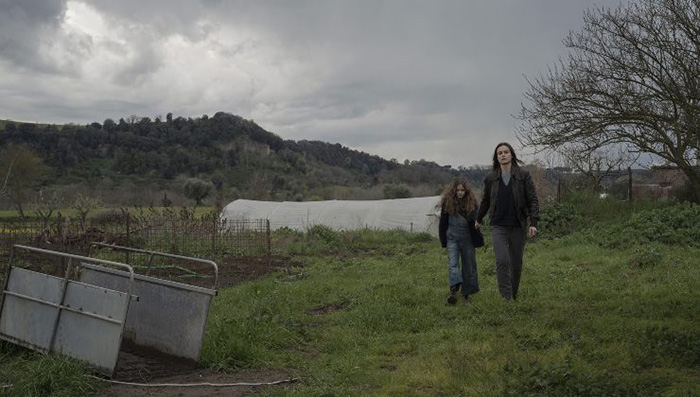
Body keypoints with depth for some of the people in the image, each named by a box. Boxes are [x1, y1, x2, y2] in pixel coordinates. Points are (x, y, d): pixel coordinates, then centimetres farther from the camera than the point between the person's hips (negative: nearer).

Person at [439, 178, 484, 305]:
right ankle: (453, 290, -25)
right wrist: (443, 240, 4)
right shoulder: (447, 202, -1)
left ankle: (466, 293, 17)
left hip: (467, 238, 1)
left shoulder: (471, 202, -2)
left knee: (468, 265, 6)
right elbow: (443, 223, 6)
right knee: (453, 264, -14)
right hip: (452, 238, -1)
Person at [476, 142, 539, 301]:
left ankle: (514, 297, 26)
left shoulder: (523, 175, -2)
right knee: (502, 261, -15)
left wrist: (533, 223, -13)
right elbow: (485, 201, 19)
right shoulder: (490, 178, 4)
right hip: (498, 227, 0)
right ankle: (506, 299, -13)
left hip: (518, 227, 0)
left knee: (516, 264, 8)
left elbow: (532, 200, -3)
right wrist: (479, 219, 30)